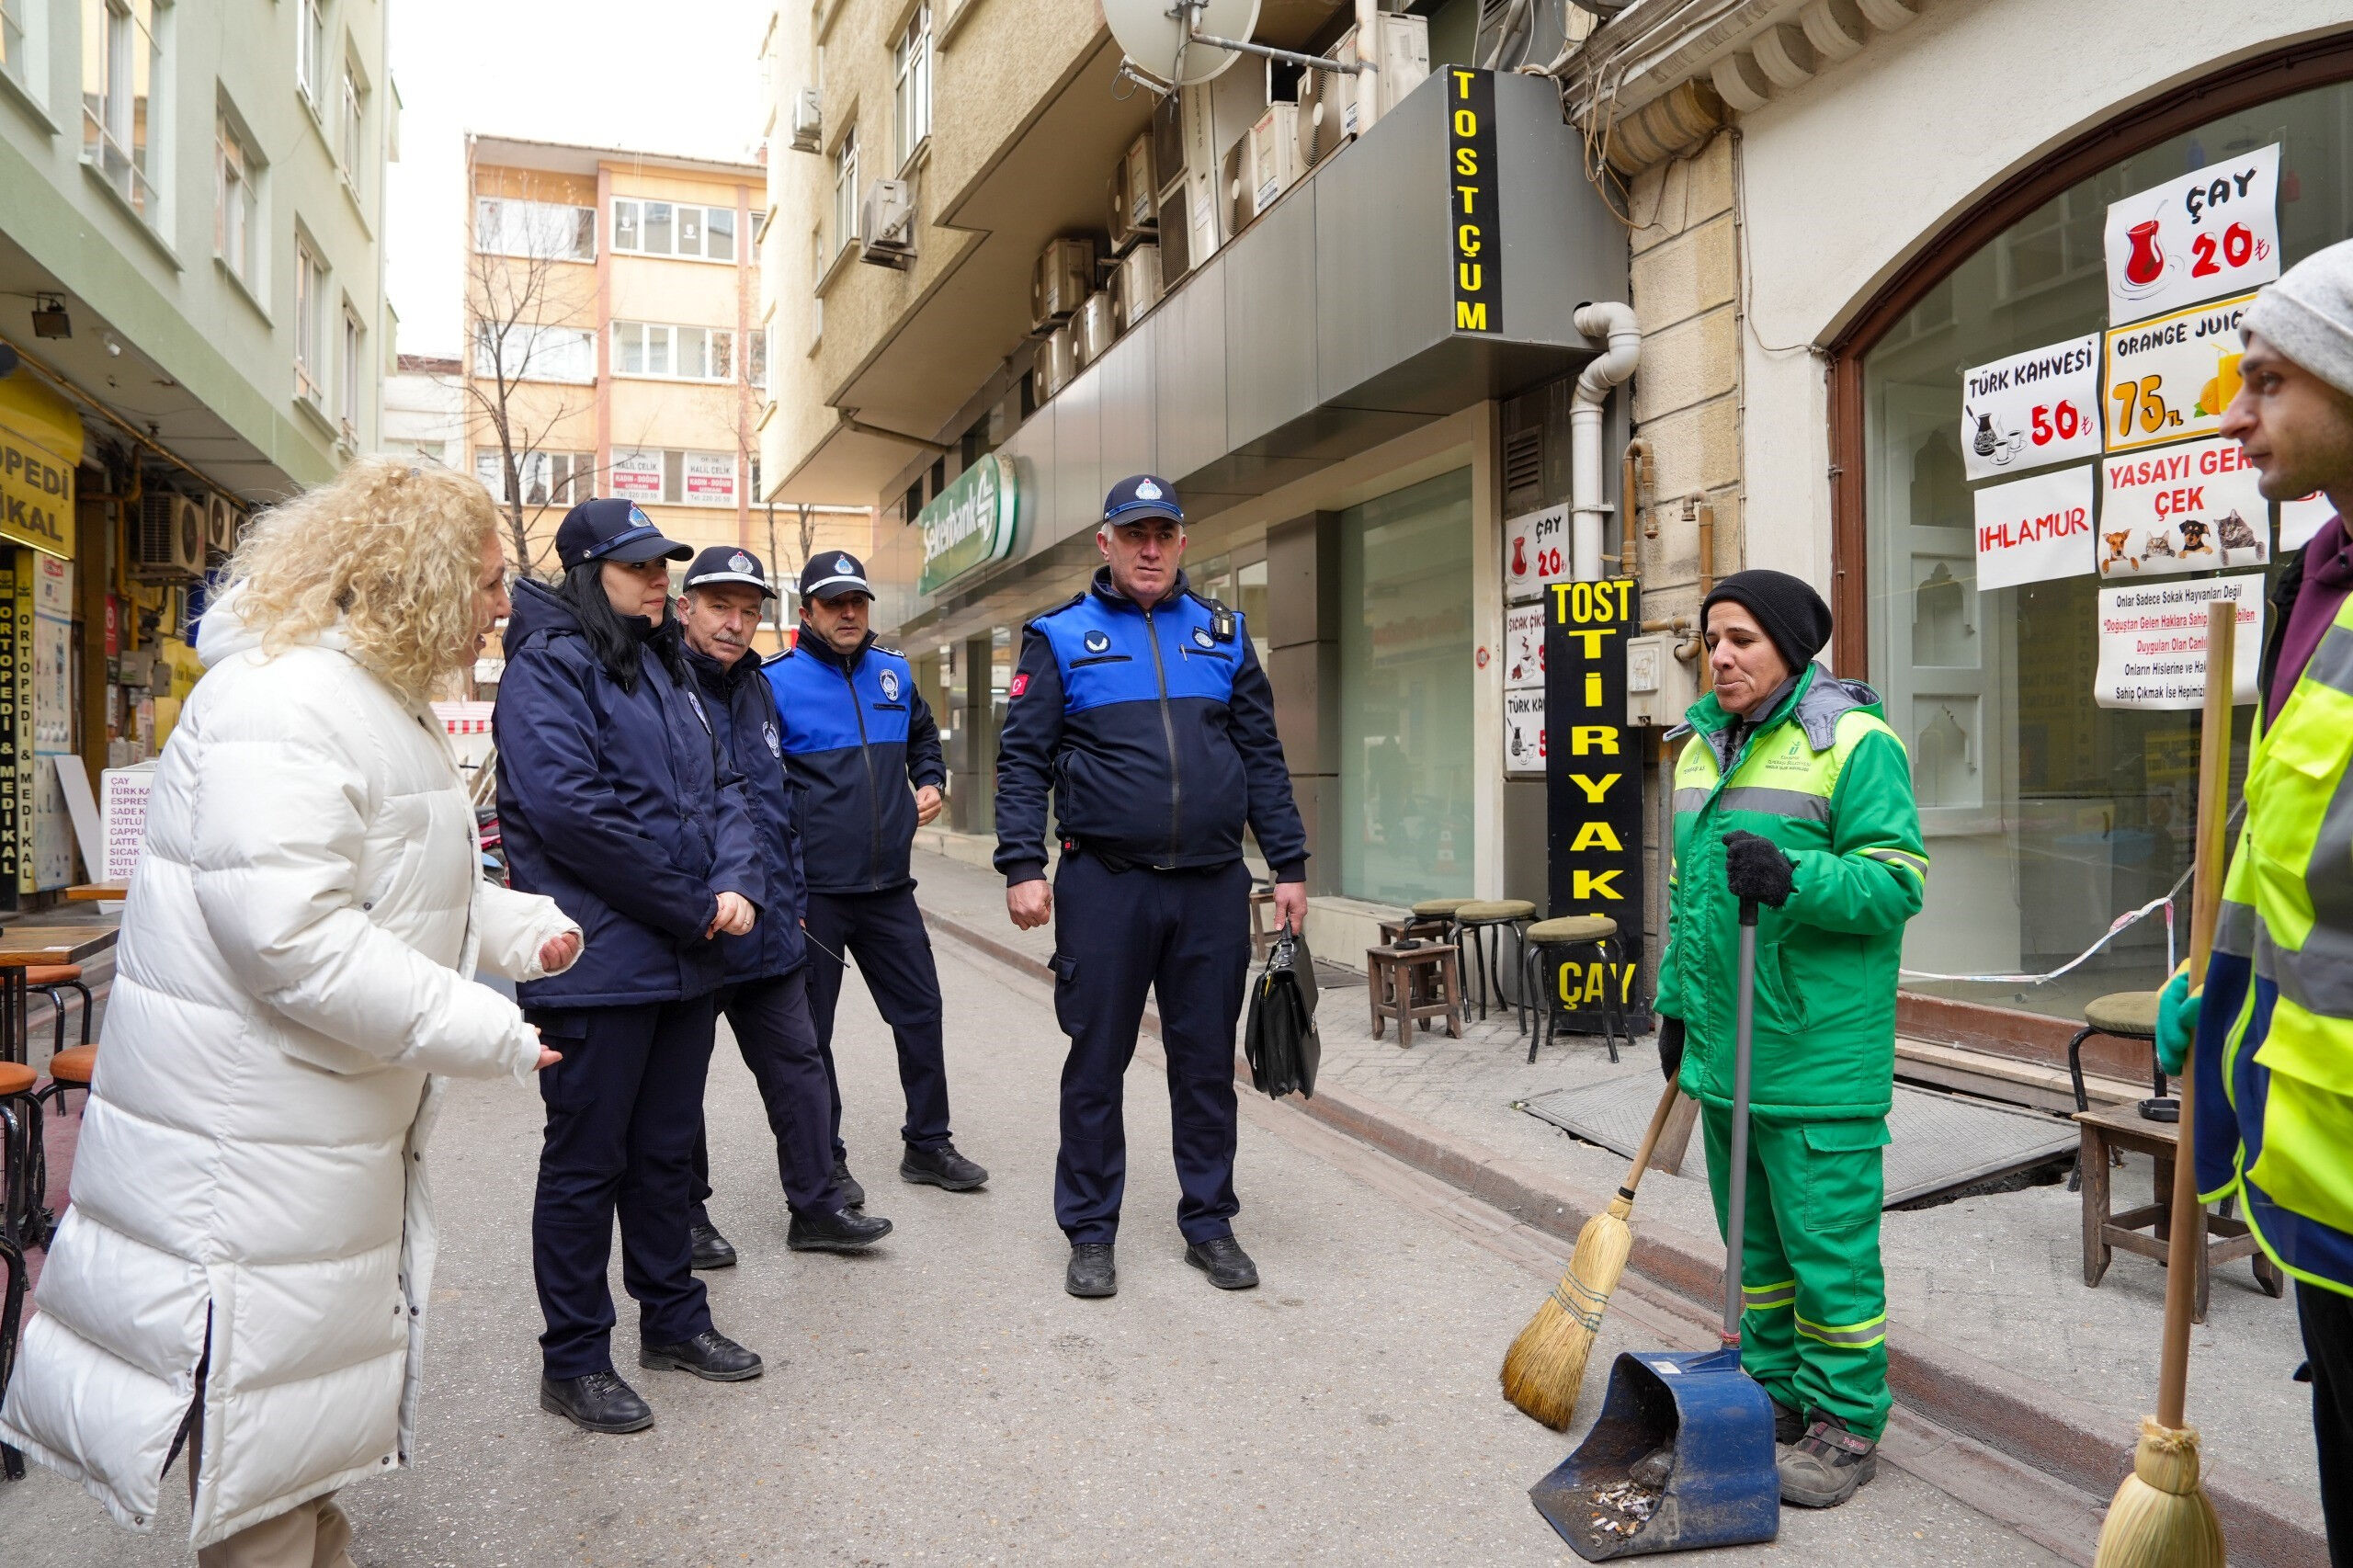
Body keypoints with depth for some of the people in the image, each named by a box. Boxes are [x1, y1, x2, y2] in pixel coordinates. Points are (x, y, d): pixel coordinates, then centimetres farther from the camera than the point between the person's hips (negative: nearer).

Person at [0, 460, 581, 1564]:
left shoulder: (381, 701, 13)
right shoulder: (283, 703, -24)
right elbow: (291, 934, -31)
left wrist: (526, 929, 5)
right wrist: (490, 1037, -26)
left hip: (334, 1125, 11)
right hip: (247, 1133, -11)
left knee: (313, 1385, 25)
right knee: (261, 1412, 4)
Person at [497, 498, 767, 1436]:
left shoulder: (666, 669, 17)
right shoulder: (548, 669, -10)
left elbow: (720, 787, 15)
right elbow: (569, 806, -22)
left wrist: (737, 883, -5)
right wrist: (695, 904, -17)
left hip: (684, 962, 8)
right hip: (598, 964, -8)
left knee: (666, 1148, 18)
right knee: (586, 1164, 4)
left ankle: (673, 1317, 33)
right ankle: (573, 1362, 18)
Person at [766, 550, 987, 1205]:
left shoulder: (894, 671, 9)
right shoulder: (776, 681, -6)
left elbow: (924, 736, 29)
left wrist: (931, 783, 9)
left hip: (889, 886, 5)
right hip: (812, 891, -5)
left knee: (921, 1011, 10)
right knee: (811, 1029, 7)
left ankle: (927, 1144, 26)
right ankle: (824, 1162, 22)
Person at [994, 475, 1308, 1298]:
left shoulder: (1222, 633, 11)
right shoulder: (1061, 637, 3)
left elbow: (1263, 757, 11)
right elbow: (1022, 760, -1)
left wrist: (1289, 865, 7)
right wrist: (1023, 867, -10)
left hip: (1213, 886, 3)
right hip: (1104, 884, -2)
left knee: (1207, 1061, 11)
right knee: (1096, 1063, 7)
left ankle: (1209, 1221, 26)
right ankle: (1090, 1232, 22)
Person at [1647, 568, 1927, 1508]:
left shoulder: (1854, 741, -10)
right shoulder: (1703, 745, 14)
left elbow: (1897, 879, -16)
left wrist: (1794, 877, -30)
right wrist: (1677, 1001, 19)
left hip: (1818, 1057, -7)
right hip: (1723, 1045, 8)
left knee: (1828, 1244, 2)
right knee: (1752, 1242, 17)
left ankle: (1846, 1421, 19)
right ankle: (1773, 1397, 32)